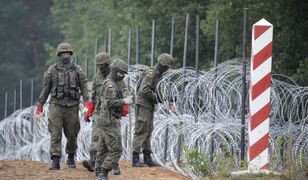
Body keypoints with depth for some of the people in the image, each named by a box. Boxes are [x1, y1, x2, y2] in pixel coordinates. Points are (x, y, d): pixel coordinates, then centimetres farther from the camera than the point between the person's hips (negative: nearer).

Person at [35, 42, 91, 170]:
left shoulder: (77, 70, 5)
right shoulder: (52, 70, 4)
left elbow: (84, 88, 2)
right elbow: (46, 89, 9)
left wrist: (87, 102, -12)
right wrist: (40, 105, 9)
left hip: (72, 107, 1)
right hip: (56, 105, -1)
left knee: (72, 134, 9)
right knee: (55, 134, -11)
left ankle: (71, 157, 30)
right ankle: (55, 161, -17)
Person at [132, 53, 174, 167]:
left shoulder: (158, 74, 15)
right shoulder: (150, 73, -16)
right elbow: (144, 90, -25)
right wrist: (155, 98, -15)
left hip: (149, 106, 10)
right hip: (143, 105, -10)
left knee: (148, 132, 12)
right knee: (141, 132, -10)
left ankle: (147, 159, 16)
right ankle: (135, 160, -11)